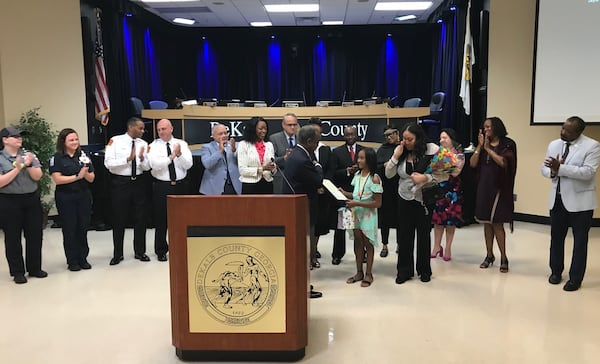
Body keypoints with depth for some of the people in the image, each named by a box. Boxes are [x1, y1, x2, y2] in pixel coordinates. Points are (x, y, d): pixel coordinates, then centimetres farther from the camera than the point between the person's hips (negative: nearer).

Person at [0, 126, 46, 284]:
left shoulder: (29, 155, 5)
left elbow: (38, 176, -1)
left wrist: (29, 165, -19)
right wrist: (17, 168, -17)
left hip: (32, 200, 3)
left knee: (35, 235, 8)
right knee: (13, 238, 6)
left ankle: (35, 268, 23)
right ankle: (17, 272, 18)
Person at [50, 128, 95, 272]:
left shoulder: (83, 155, 6)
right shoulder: (57, 158, -4)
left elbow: (91, 178, 4)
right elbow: (57, 179, -13)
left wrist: (86, 173, -18)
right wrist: (77, 176, -17)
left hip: (84, 196, 3)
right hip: (65, 198, -3)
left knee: (83, 228, 7)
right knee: (69, 229, 4)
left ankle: (83, 258, 17)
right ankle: (72, 261, 13)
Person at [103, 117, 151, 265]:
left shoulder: (143, 144, 3)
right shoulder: (115, 141, -6)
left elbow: (147, 167, 1)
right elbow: (108, 163, -14)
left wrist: (142, 158, -20)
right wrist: (128, 159, -23)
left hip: (138, 182, 3)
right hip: (120, 182, -3)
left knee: (140, 218, 10)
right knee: (119, 219, 6)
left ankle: (140, 252, 25)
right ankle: (117, 254, 20)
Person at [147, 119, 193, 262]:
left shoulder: (182, 144, 4)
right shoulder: (153, 146, -2)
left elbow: (189, 164, -6)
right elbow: (155, 165, -18)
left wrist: (179, 154, -23)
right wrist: (171, 156, -23)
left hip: (180, 185, 2)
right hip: (161, 186, -2)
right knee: (161, 220, 5)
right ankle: (161, 251, 19)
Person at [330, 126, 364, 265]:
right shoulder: (337, 152, 4)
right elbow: (334, 173, -3)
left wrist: (359, 170, -13)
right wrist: (348, 171, -17)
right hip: (342, 191, -1)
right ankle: (337, 254, 12)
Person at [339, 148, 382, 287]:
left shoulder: (374, 178, -16)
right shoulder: (357, 174, 4)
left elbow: (377, 203, -17)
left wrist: (357, 203, -22)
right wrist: (345, 193, -2)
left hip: (368, 215, -6)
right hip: (356, 213, 6)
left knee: (368, 244, 7)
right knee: (358, 243, 13)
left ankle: (368, 274, 20)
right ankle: (359, 272, 25)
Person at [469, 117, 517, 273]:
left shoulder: (507, 144, -4)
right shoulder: (483, 144, 9)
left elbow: (503, 162, -20)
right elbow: (473, 164, -1)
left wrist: (488, 148, -13)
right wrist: (480, 146, -7)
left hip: (498, 188, -5)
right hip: (483, 187, 5)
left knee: (497, 224, -7)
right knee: (486, 222, 9)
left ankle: (503, 258, 2)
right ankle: (489, 255, 19)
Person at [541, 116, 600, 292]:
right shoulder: (554, 145, 5)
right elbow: (544, 168, 8)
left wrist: (560, 167, -27)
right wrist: (552, 171, -15)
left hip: (580, 201, -5)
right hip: (557, 198, 5)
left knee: (579, 241, 6)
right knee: (556, 237, 14)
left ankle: (575, 278, 17)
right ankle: (556, 271, 30)